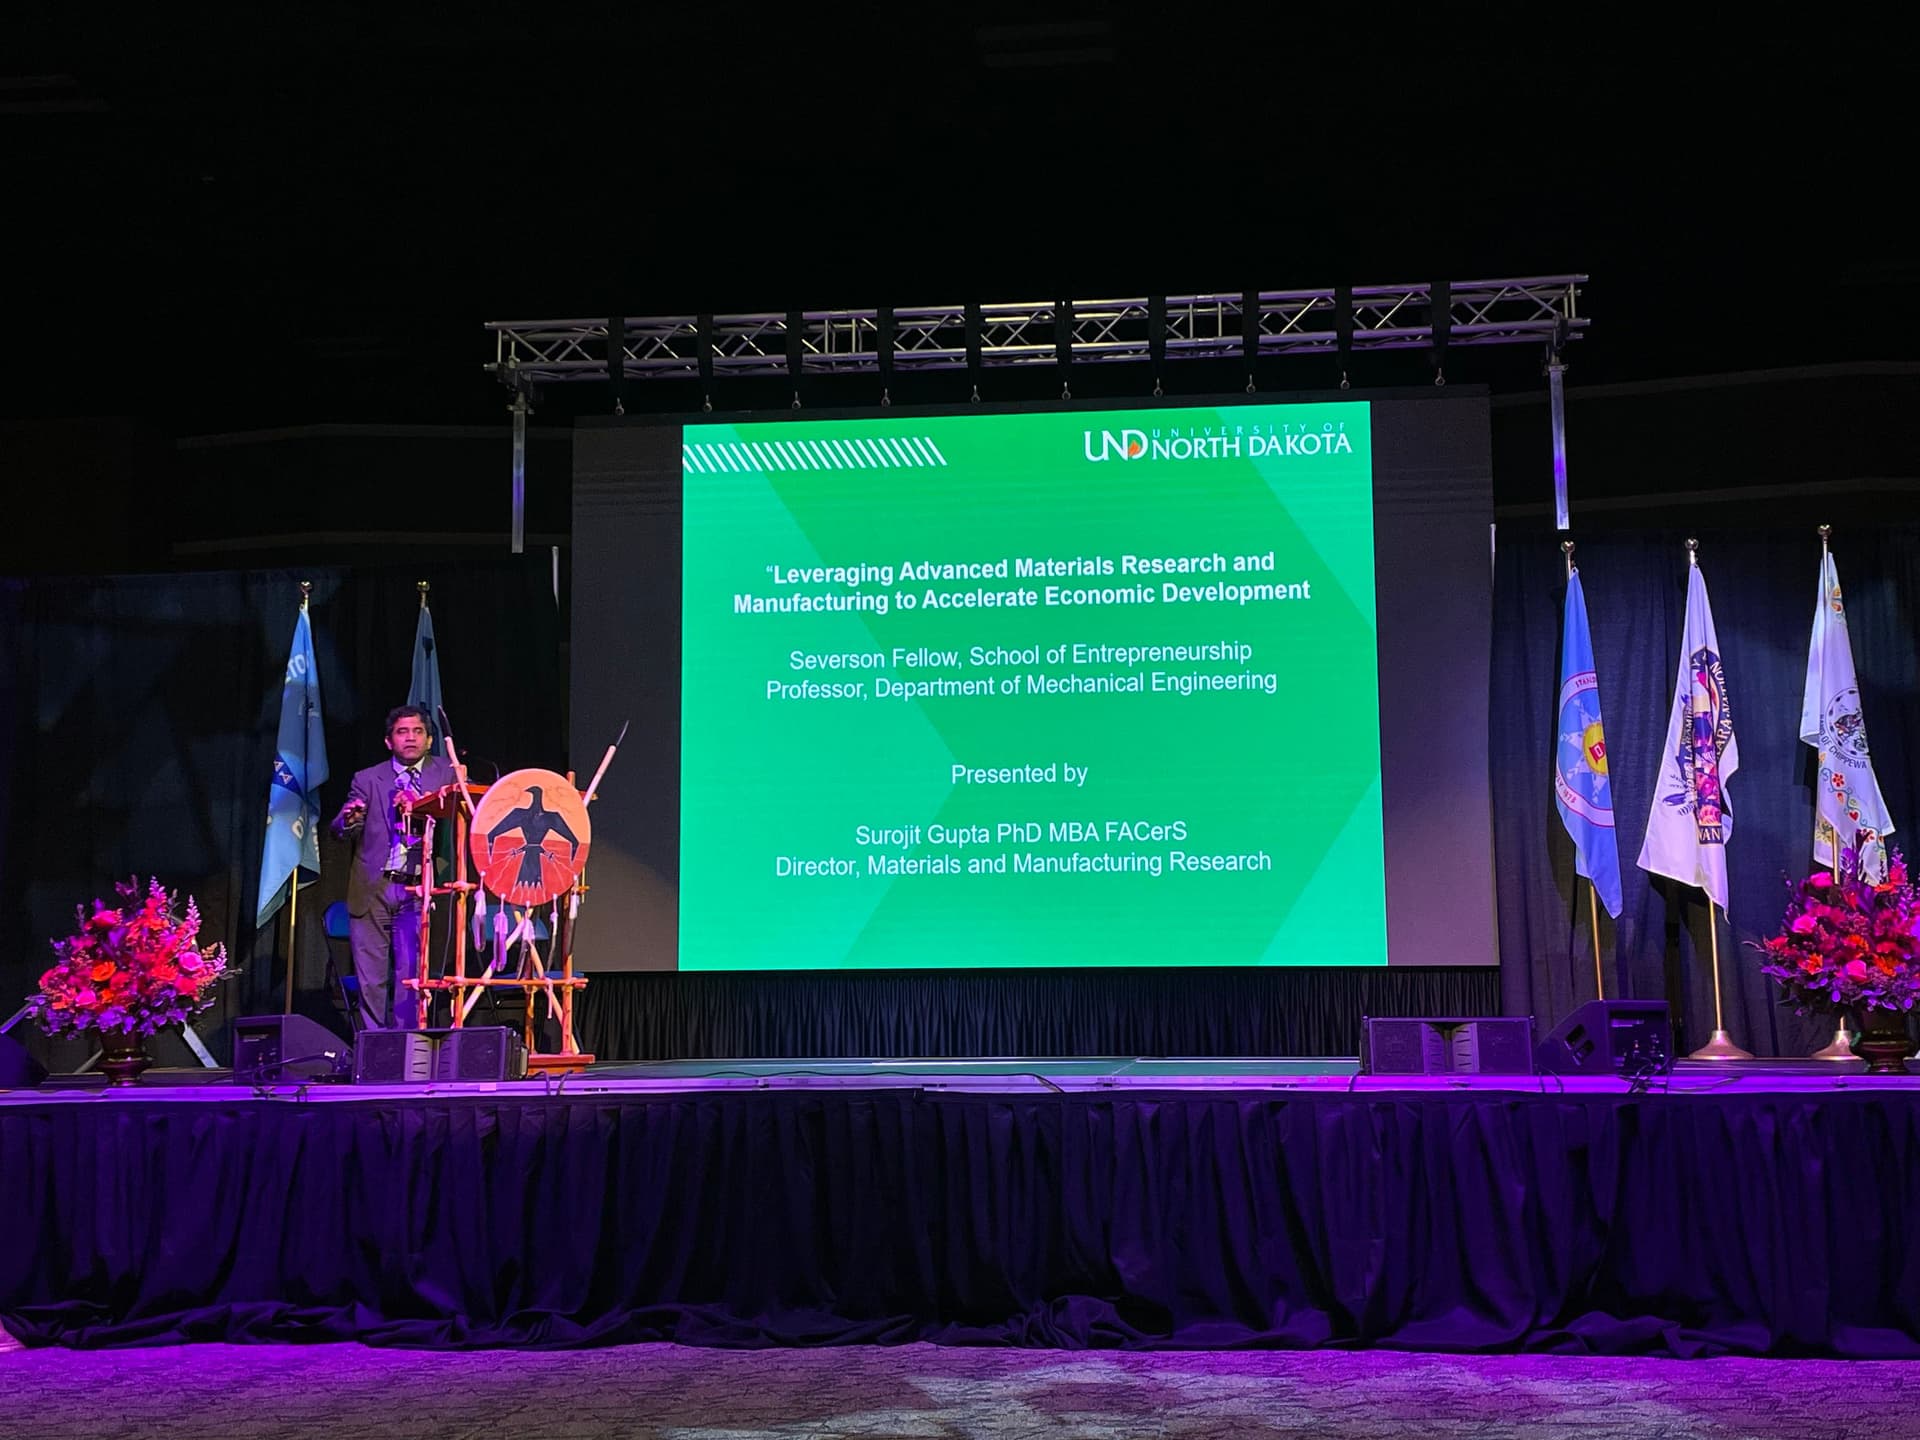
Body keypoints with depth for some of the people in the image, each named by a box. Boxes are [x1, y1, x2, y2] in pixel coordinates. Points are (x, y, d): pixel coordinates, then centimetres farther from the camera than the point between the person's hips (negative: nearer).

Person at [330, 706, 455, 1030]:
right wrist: (350, 820, -22)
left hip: (416, 892, -1)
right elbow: (339, 829, 2)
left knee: (410, 975, -8)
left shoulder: (446, 774, 8)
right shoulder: (367, 779, 10)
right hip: (370, 890, 2)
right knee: (370, 980, 3)